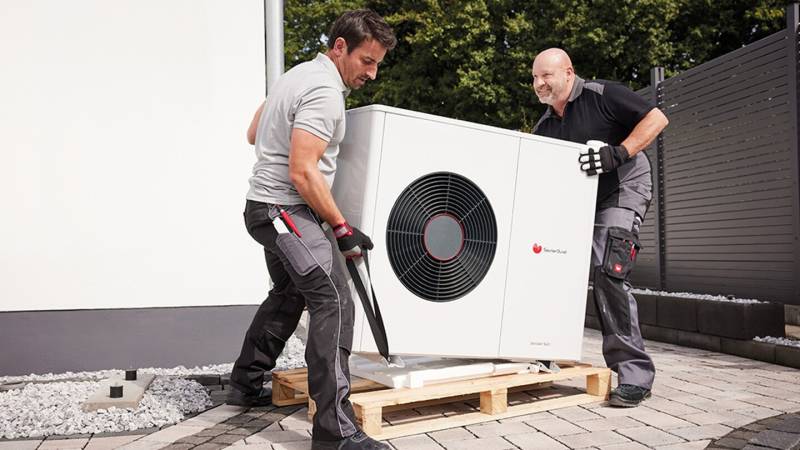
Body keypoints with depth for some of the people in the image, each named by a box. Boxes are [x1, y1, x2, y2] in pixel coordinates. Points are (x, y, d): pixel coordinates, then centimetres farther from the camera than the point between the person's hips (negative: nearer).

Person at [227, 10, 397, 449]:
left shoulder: (296, 74, 14)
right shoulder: (325, 91, -17)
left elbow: (254, 134, 22)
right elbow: (303, 173, -24)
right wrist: (342, 229, -18)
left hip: (267, 207, 11)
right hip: (287, 210, -11)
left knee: (288, 296, 23)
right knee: (334, 302, -18)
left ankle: (245, 384, 36)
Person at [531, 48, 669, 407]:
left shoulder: (602, 95, -8)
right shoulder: (544, 126, 12)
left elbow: (656, 118, -13)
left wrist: (618, 154, -25)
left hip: (621, 193, -7)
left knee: (608, 274, -20)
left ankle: (635, 374, -13)